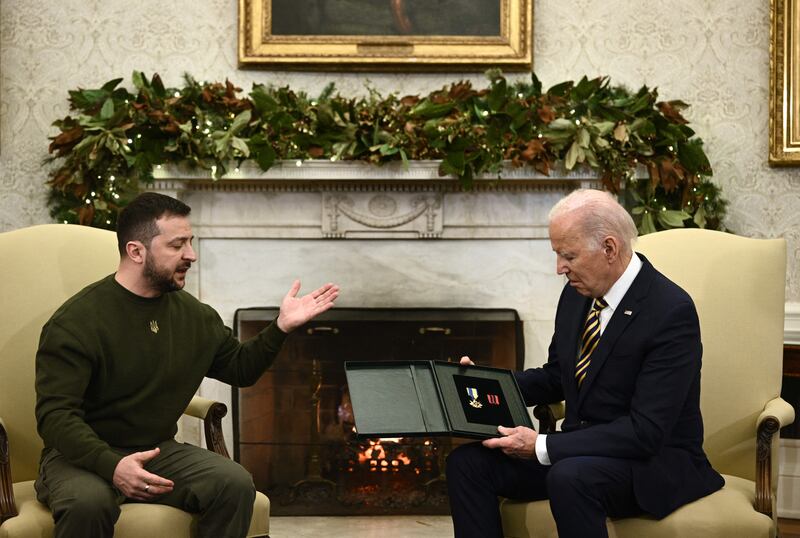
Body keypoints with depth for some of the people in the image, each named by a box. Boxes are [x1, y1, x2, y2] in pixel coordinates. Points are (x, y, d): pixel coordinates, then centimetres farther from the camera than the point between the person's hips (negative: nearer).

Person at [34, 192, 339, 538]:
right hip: (82, 457, -5)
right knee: (88, 503, -40)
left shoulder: (194, 315, 6)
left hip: (158, 452, 6)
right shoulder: (75, 321, -14)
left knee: (236, 484, -22)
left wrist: (283, 326, 4)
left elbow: (240, 368, 21)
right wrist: (111, 466, -37)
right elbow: (55, 414, -21)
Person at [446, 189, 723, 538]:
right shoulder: (577, 294, 3)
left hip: (655, 462, -7)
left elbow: (646, 432, -24)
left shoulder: (671, 311, -20)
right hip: (580, 449, 8)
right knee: (467, 461, -11)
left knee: (568, 477, -37)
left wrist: (542, 446, -24)